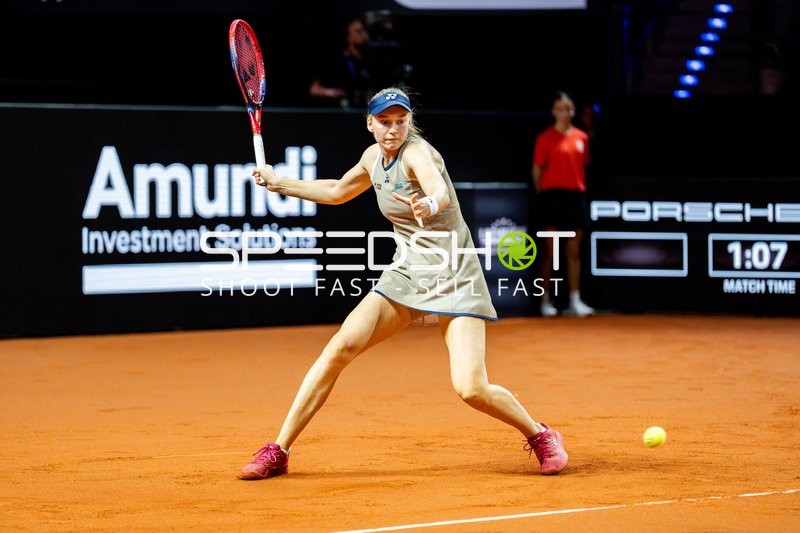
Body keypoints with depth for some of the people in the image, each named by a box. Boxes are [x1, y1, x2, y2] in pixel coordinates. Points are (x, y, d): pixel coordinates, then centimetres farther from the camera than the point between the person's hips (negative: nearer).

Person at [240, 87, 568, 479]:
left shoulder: (417, 153, -18)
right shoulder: (374, 157, 5)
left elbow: (441, 191, -42)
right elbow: (337, 192, 28)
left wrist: (430, 204, -65)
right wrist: (279, 183, 26)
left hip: (454, 280, -6)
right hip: (405, 273, 6)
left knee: (471, 388, -19)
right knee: (342, 345, -12)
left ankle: (540, 436, 10)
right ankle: (278, 453, -6)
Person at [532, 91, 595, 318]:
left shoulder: (581, 137, 10)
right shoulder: (545, 138, -2)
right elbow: (537, 169, -1)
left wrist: (581, 186, 8)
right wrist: (541, 194, -4)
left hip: (575, 195, 4)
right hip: (553, 194, -4)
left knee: (574, 251, 5)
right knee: (550, 251, -2)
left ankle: (575, 301, 6)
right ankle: (546, 300, 3)